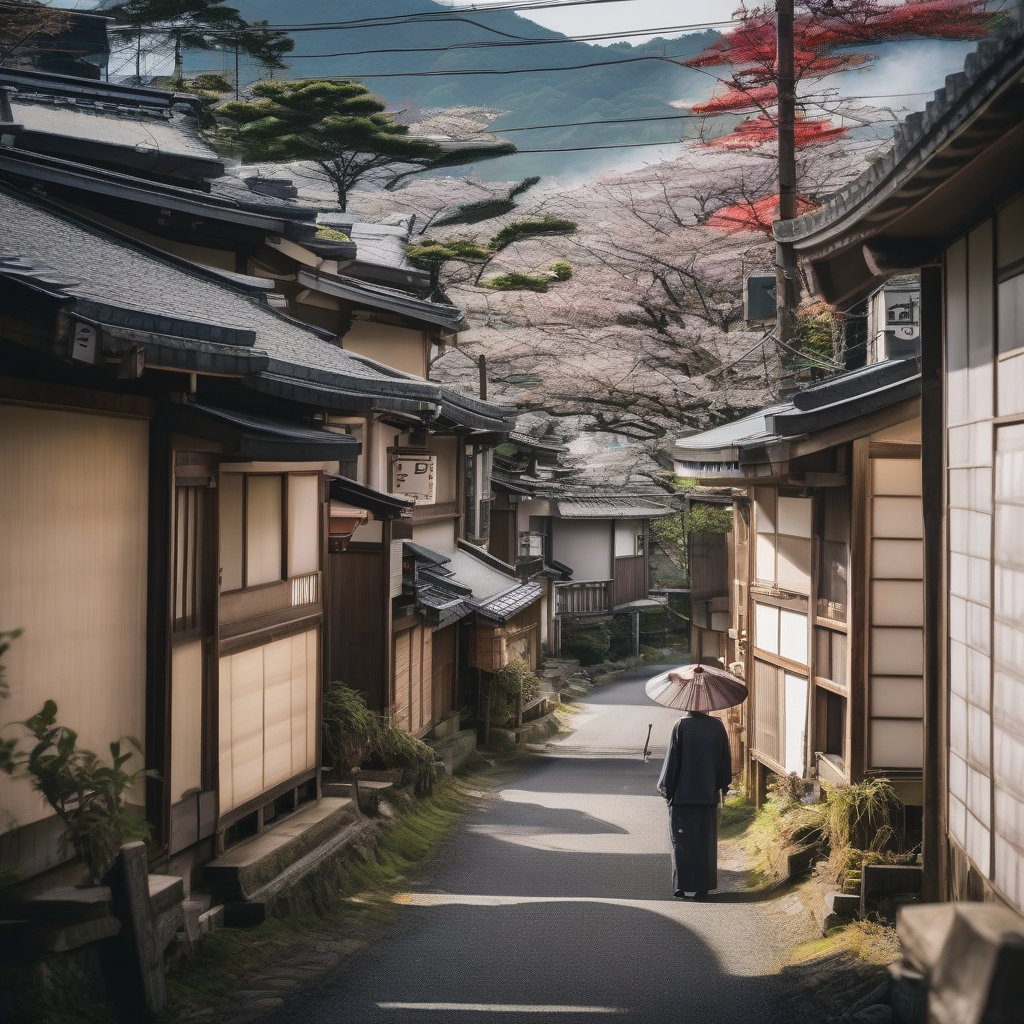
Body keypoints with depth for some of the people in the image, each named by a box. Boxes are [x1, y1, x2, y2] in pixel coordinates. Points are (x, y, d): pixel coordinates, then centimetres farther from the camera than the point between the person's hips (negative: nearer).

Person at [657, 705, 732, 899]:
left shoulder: (681, 726, -10)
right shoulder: (717, 726, -2)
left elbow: (673, 758, -9)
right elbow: (725, 758, 4)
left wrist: (666, 788, 0)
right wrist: (723, 786, 14)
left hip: (683, 795, -2)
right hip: (708, 795, 3)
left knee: (682, 840, 7)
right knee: (706, 840, 10)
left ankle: (681, 885, 6)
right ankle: (703, 886, 11)